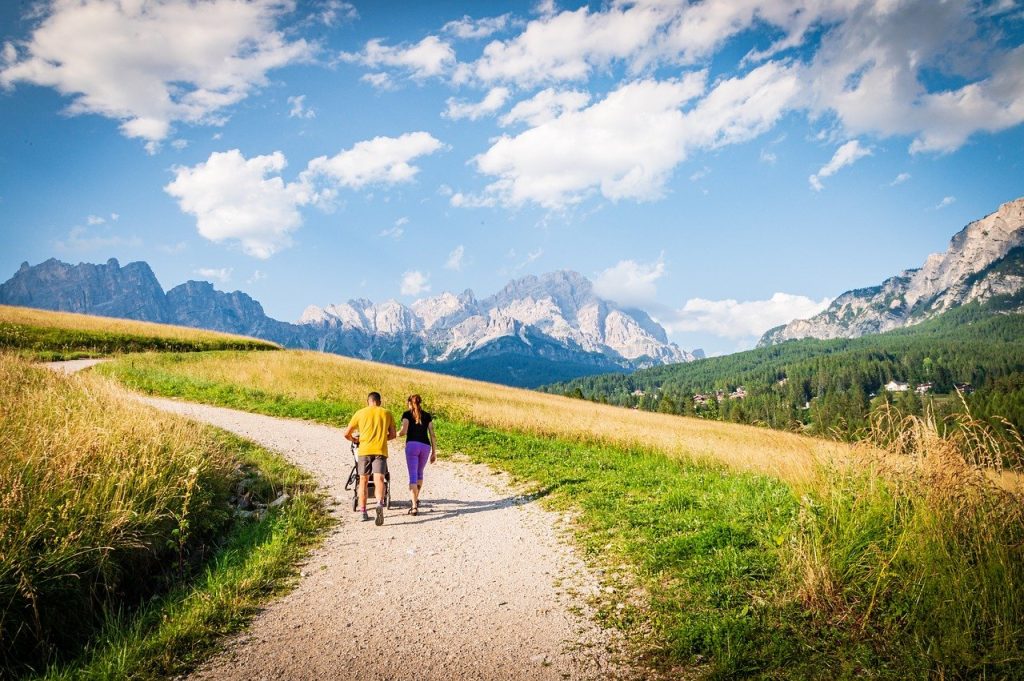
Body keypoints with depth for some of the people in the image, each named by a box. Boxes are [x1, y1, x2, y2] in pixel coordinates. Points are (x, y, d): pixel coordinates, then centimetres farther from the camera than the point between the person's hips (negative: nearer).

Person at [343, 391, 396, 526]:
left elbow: (347, 434, 9)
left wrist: (355, 440, 29)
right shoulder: (387, 413, 12)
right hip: (380, 450, 0)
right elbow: (393, 435, 16)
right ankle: (380, 504, -37)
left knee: (363, 481, 14)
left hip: (364, 450, 0)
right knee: (379, 479, -10)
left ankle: (363, 512, 17)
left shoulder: (360, 413, 10)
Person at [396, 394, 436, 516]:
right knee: (419, 473, 24)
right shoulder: (427, 416, 16)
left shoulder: (407, 414, 8)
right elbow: (432, 435, 11)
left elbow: (403, 431, -5)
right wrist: (434, 452, 14)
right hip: (426, 446, 3)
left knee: (413, 476, -5)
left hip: (412, 445, -3)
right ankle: (416, 499, 35)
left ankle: (415, 506, -14)